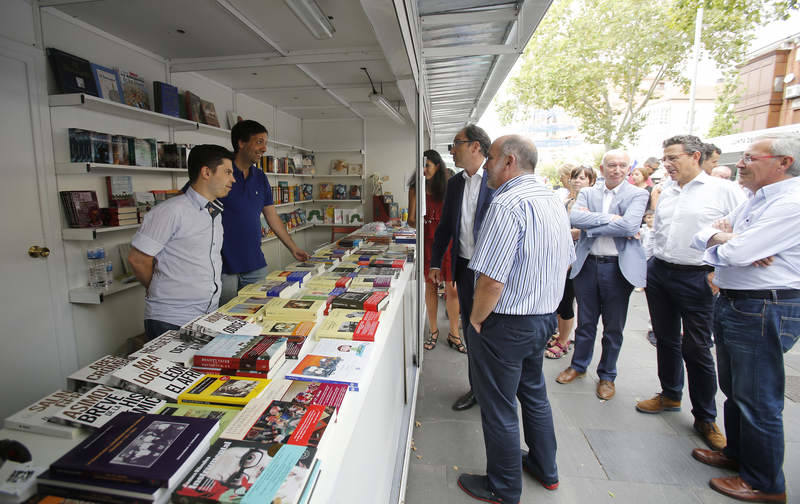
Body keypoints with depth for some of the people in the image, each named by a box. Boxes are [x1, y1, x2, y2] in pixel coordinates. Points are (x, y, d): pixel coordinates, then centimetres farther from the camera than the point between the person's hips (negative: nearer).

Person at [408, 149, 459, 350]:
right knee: (431, 288, 8)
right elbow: (411, 219, 2)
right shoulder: (416, 189, 4)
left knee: (452, 289, 2)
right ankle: (433, 331, 24)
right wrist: (416, 223, -20)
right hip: (427, 242, 1)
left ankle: (453, 332, 20)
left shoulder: (448, 188, 3)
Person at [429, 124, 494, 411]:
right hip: (464, 267, 6)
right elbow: (445, 226, 14)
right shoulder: (455, 183, 10)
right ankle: (477, 388, 33)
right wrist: (435, 263, 12)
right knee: (470, 329, 15)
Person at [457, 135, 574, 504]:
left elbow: (491, 280, -29)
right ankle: (545, 469, 46)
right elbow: (566, 263, 16)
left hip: (507, 324, -9)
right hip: (545, 318, 9)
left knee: (499, 409, 10)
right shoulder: (555, 202, 6)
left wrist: (476, 321, -14)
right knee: (534, 394, 26)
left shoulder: (507, 204, -24)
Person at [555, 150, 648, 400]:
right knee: (585, 321, 15)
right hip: (587, 264, 2)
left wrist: (591, 225, -13)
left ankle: (607, 375, 29)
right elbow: (575, 217, -12)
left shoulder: (637, 195, -1)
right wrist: (610, 218, -17)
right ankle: (579, 366, 34)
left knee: (613, 327, 11)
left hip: (618, 267, -2)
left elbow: (630, 226, -18)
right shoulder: (587, 193, 6)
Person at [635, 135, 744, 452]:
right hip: (659, 273, 6)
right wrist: (654, 264, 13)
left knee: (697, 349, 0)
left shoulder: (723, 190, -6)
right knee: (666, 340, 15)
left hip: (696, 277, -5)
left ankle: (705, 417, 18)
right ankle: (670, 395, 33)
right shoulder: (666, 191, 10)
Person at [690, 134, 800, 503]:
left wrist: (723, 238, -4)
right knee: (733, 389, 22)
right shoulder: (756, 200, 13)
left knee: (758, 401, 4)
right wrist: (727, 238, -11)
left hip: (764, 311, -9)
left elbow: (735, 253, -26)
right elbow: (703, 235, 10)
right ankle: (737, 453, 41)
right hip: (732, 304, 10)